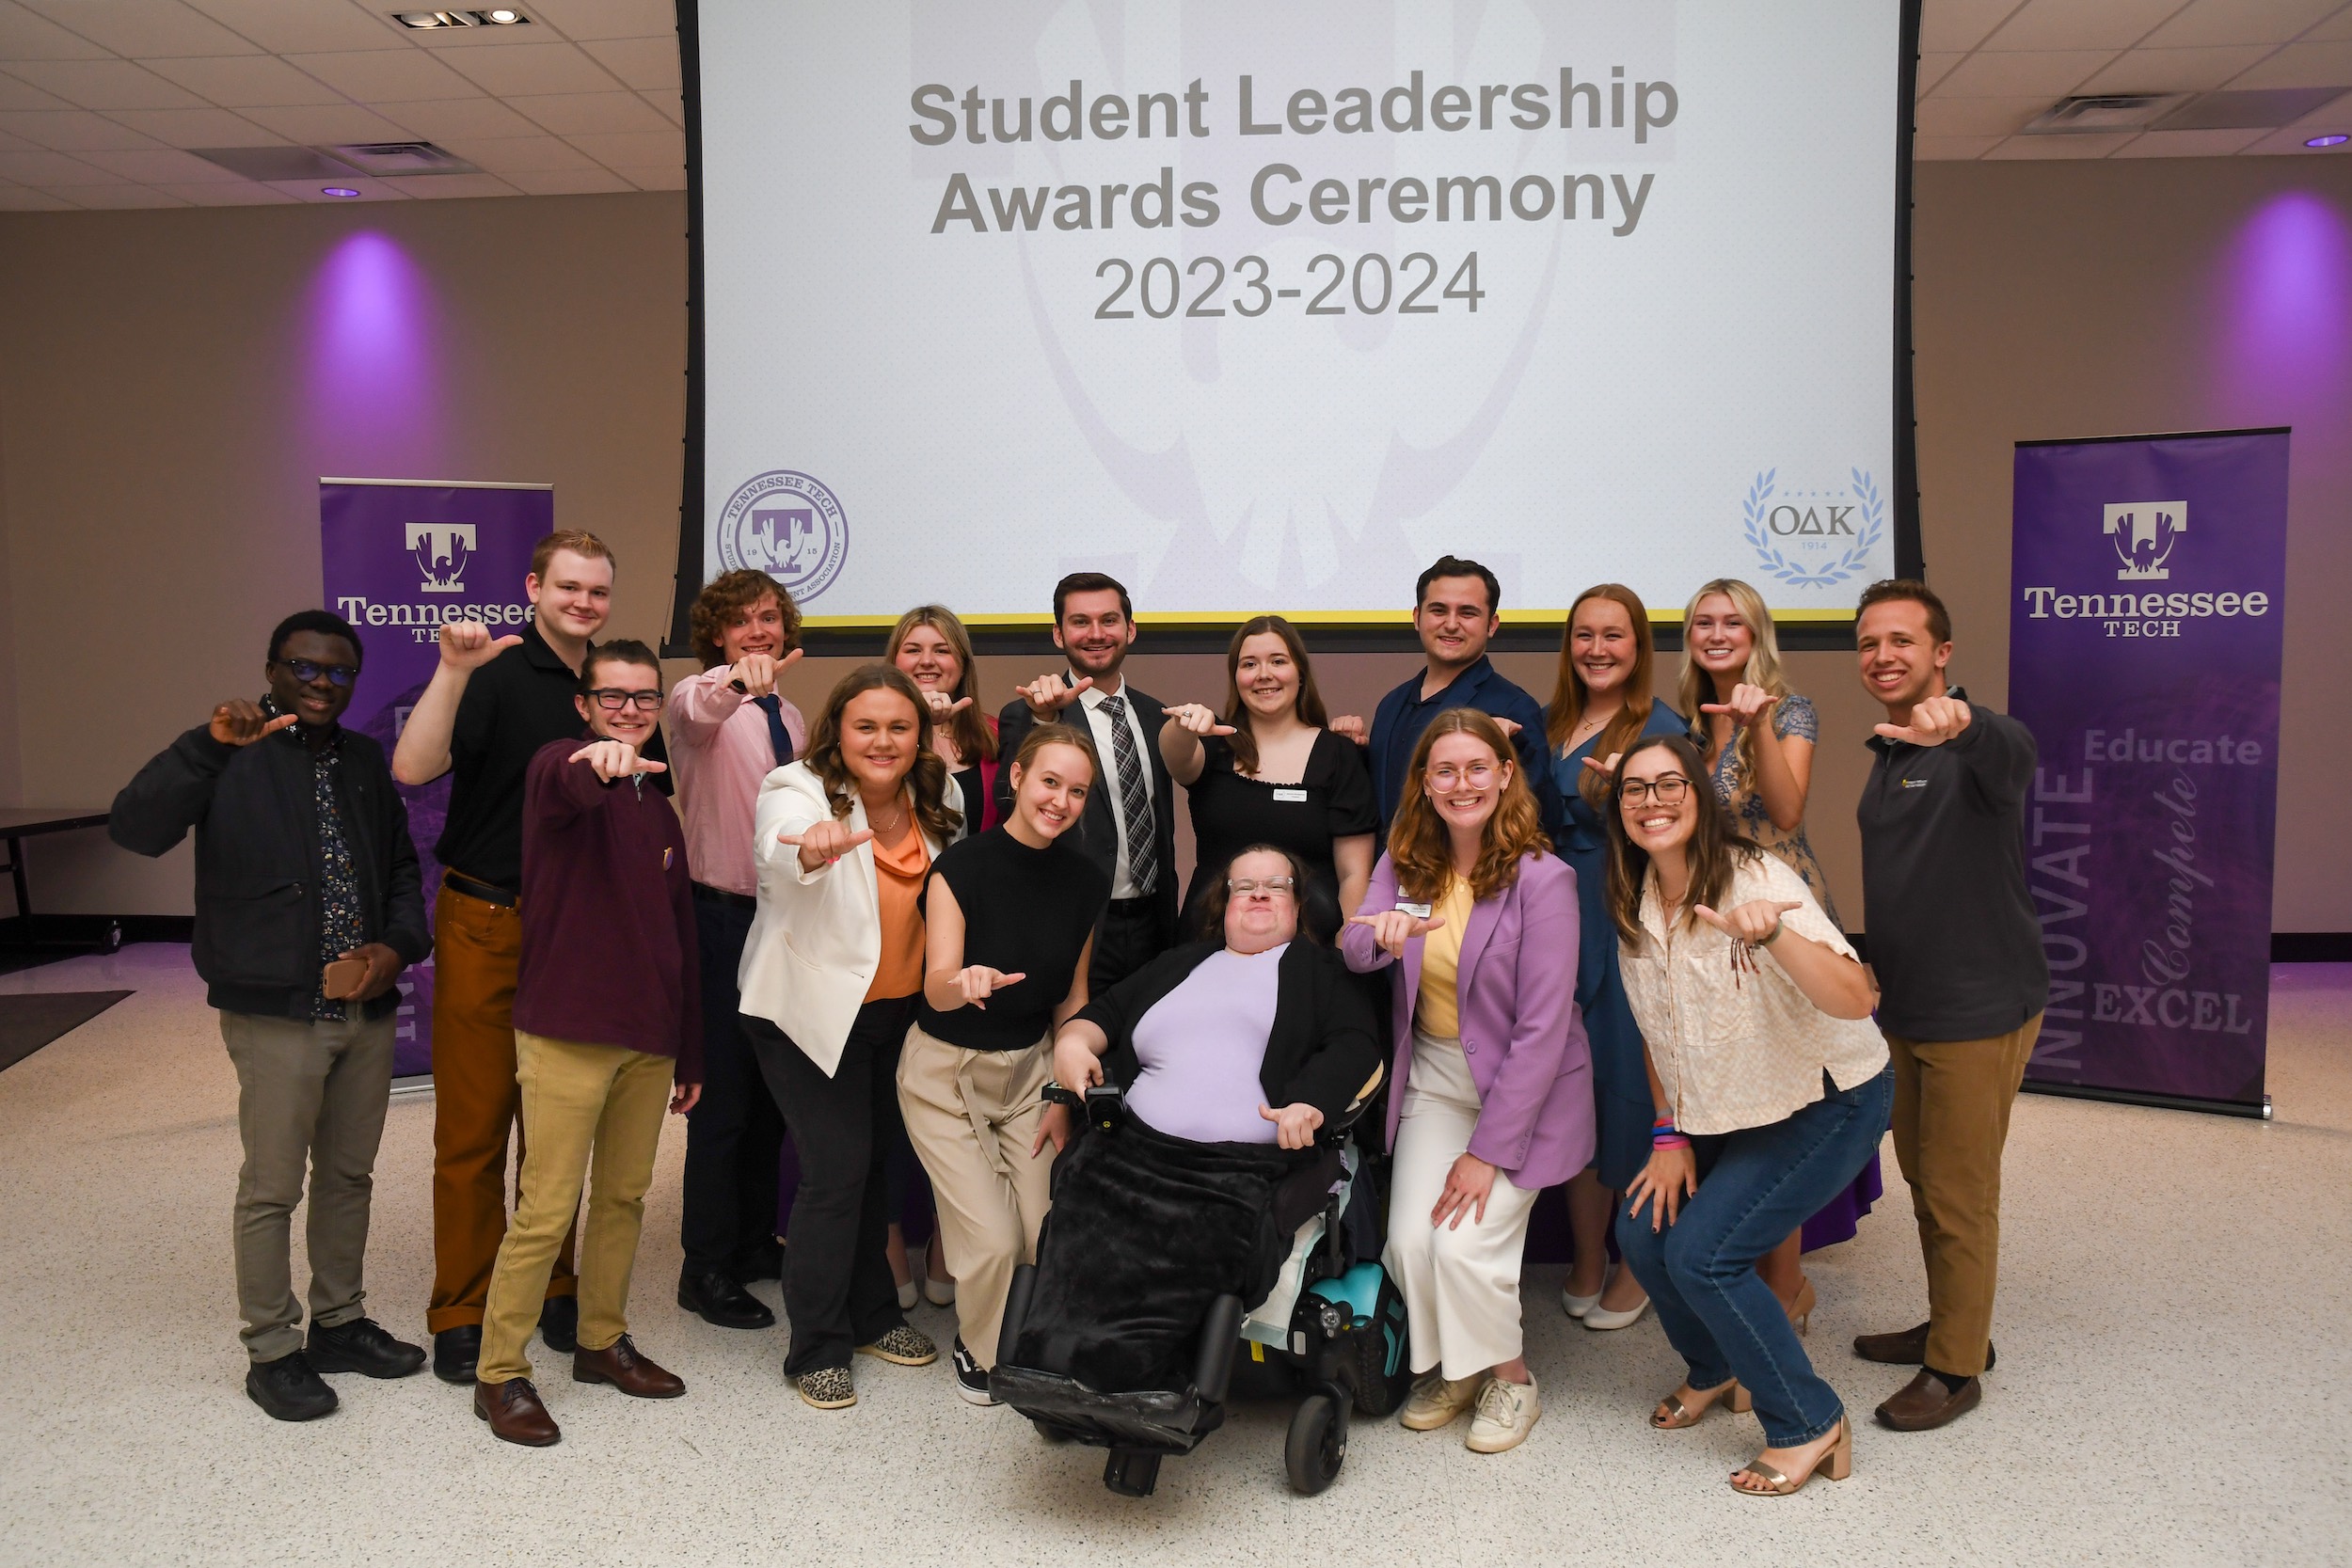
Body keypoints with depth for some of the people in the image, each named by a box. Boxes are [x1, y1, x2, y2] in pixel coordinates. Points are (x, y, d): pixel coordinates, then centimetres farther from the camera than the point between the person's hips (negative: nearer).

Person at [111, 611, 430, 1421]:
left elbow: (401, 867, 17)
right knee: (273, 1188, 4)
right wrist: (209, 745, -33)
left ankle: (339, 1323, 31)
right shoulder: (233, 757, -7)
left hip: (366, 1007, 6)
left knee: (349, 1175, 16)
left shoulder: (366, 762, 10)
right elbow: (134, 829, -21)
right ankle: (271, 1351, 18)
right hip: (275, 1013, -6)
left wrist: (398, 945, -1)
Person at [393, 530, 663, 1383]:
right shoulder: (496, 674, -7)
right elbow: (412, 768, -22)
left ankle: (553, 1291, 26)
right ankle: (462, 1313, 14)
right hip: (486, 922, -5)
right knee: (474, 1125, 1)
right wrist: (452, 671, -30)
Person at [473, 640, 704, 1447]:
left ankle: (603, 1341, 30)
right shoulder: (560, 767, -5)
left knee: (624, 1198, 15)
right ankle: (500, 1374, 11)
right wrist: (599, 765, -59)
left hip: (648, 1038, 7)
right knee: (546, 1211, -3)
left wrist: (690, 1054, 18)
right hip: (567, 1033, -7)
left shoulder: (660, 810, 15)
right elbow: (562, 785, -34)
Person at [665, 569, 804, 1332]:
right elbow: (696, 710, -36)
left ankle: (756, 1241, 30)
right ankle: (707, 1268, 11)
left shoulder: (790, 717, 12)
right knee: (723, 1095, -2)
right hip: (724, 918, -7)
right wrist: (737, 682, -58)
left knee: (773, 1091, 15)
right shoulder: (701, 702, -9)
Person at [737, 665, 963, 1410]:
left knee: (875, 1160, 16)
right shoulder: (800, 790, -19)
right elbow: (778, 850, -43)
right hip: (811, 1009, -5)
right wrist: (810, 851, -66)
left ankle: (872, 1314, 35)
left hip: (899, 1011, 5)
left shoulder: (936, 799, -3)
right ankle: (817, 1348, 9)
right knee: (837, 1168, -8)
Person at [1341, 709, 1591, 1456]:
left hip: (1523, 1087, -4)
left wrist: (1489, 1150, -18)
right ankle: (1449, 1365, 21)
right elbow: (1350, 951, -12)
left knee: (1465, 1241, -16)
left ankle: (1508, 1376, 14)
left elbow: (1542, 1029, -18)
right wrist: (1383, 936, -38)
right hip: (1433, 1079, 4)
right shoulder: (1404, 863, -1)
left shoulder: (1542, 879, -18)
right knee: (1409, 1241, -10)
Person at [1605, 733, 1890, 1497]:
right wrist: (1670, 1134, 4)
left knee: (1701, 1252, -16)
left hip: (1829, 1100, -7)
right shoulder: (1635, 904, -4)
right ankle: (1718, 1371, 26)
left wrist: (1769, 933, -53)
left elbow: (1853, 1000, -37)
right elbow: (1657, 1030, 9)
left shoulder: (1757, 879, -24)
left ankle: (1810, 1427, 3)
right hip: (1725, 1109, 7)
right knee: (1642, 1230, -3)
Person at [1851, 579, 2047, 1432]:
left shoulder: (1977, 745, -17)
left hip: (1979, 1009, -8)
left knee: (1960, 1192, 1)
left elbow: (2009, 754, -43)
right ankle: (1949, 1325, 36)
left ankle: (1956, 1368, 16)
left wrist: (1961, 723, -65)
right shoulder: (1889, 753, 10)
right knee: (1922, 1176, 19)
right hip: (1907, 1007, 9)